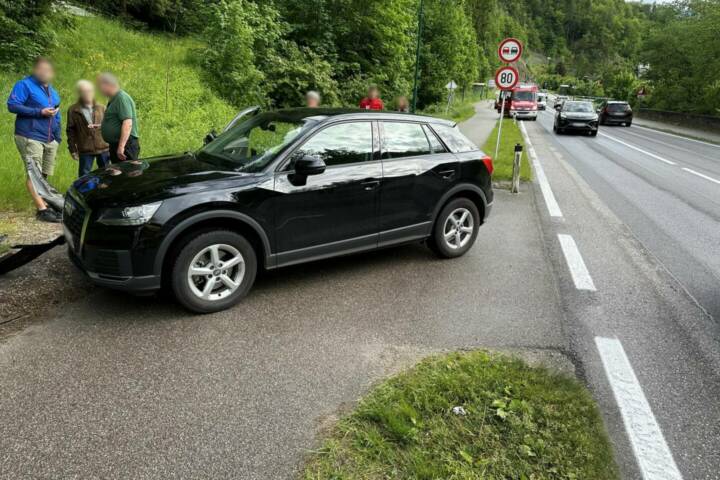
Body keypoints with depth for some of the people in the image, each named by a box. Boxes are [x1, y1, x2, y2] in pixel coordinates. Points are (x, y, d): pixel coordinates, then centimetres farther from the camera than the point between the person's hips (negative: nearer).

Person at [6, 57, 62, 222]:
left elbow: (56, 114, 28)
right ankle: (42, 210, -12)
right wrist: (40, 112, -17)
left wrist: (58, 136, 19)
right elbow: (12, 105, -12)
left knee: (43, 175, 9)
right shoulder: (24, 85, -3)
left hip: (50, 140, 7)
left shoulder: (52, 91, 21)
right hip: (30, 138, -7)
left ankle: (44, 205, 13)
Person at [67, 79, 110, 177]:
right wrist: (72, 149, 1)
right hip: (85, 150, -2)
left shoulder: (101, 108, 8)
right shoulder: (73, 110, 3)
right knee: (84, 176, 2)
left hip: (103, 148, 2)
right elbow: (70, 131, 4)